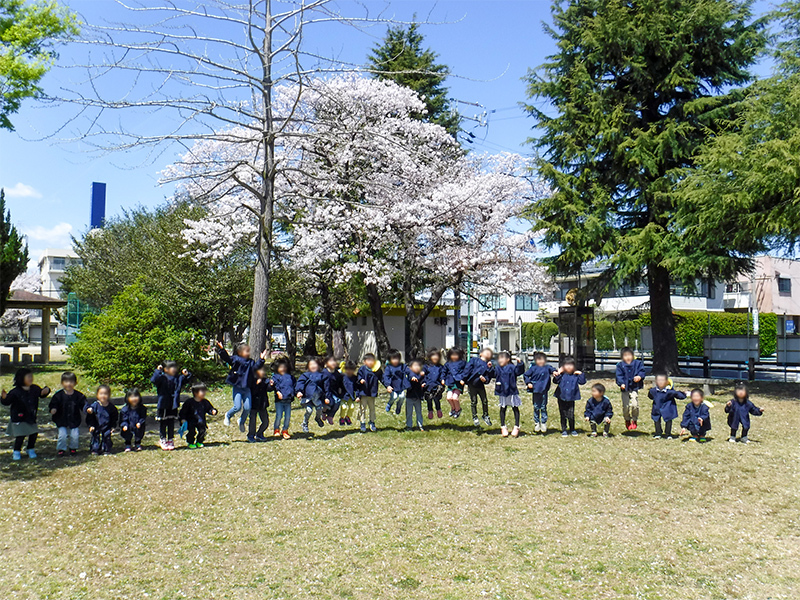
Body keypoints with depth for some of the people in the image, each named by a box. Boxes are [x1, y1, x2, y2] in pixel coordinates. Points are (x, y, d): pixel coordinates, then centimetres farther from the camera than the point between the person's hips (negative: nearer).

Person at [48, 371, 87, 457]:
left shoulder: (78, 395, -1)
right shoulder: (59, 395, -4)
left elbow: (83, 405, 1)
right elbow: (53, 404, -4)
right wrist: (53, 409, -25)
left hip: (74, 421, 1)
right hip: (62, 420, -1)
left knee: (75, 435, -2)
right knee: (62, 435, -10)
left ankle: (73, 448, 24)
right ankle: (61, 449, 13)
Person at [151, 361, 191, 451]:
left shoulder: (178, 378, 2)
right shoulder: (162, 378, -13)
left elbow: (186, 380, 13)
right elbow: (154, 380, -30)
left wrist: (186, 374, -4)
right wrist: (158, 371, -33)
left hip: (173, 406, 4)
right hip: (163, 406, -4)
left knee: (171, 424, 12)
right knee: (162, 424, 8)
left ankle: (171, 441, 22)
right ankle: (163, 441, 20)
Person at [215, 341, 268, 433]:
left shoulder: (250, 362, 11)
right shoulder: (235, 359, -1)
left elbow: (256, 366, -2)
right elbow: (226, 358, -12)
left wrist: (261, 359, -10)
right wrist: (221, 349, -25)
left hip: (247, 388, 4)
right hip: (237, 388, -4)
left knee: (247, 407, -2)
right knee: (237, 407, -9)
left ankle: (241, 422, 24)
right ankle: (228, 415, 23)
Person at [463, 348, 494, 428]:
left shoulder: (488, 365, 9)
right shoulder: (474, 360, 2)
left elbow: (489, 376, 1)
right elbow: (467, 369, -3)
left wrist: (485, 379, -19)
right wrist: (464, 379, -9)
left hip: (480, 385, 3)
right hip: (471, 384, -3)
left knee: (485, 401, 5)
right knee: (473, 401, 4)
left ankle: (485, 416, 27)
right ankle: (475, 417, 19)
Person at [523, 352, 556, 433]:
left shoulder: (547, 367, 5)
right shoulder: (533, 368, 2)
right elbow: (525, 375, 6)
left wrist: (554, 371, -24)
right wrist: (528, 383, -6)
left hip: (544, 391, 0)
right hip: (535, 390, 0)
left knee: (543, 407, 6)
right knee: (536, 407, 7)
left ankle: (544, 424, 16)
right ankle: (536, 423, 18)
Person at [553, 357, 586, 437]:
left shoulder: (575, 375, -1)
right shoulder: (562, 374, -3)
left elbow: (582, 382, -4)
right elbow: (556, 381, -10)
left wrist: (581, 374, -13)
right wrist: (557, 375, -23)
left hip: (571, 399, 0)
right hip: (561, 398, 0)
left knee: (571, 415, 3)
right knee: (563, 415, 9)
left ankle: (572, 430, 20)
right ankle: (564, 430, 19)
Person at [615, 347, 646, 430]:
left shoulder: (638, 363, 5)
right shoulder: (620, 365, 2)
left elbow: (642, 371, 2)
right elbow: (619, 376, -2)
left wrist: (639, 377, -19)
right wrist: (621, 383, -17)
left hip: (634, 388, -1)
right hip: (624, 389, 1)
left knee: (634, 405, -15)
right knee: (626, 406, 3)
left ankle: (634, 420, 9)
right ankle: (627, 420, 28)